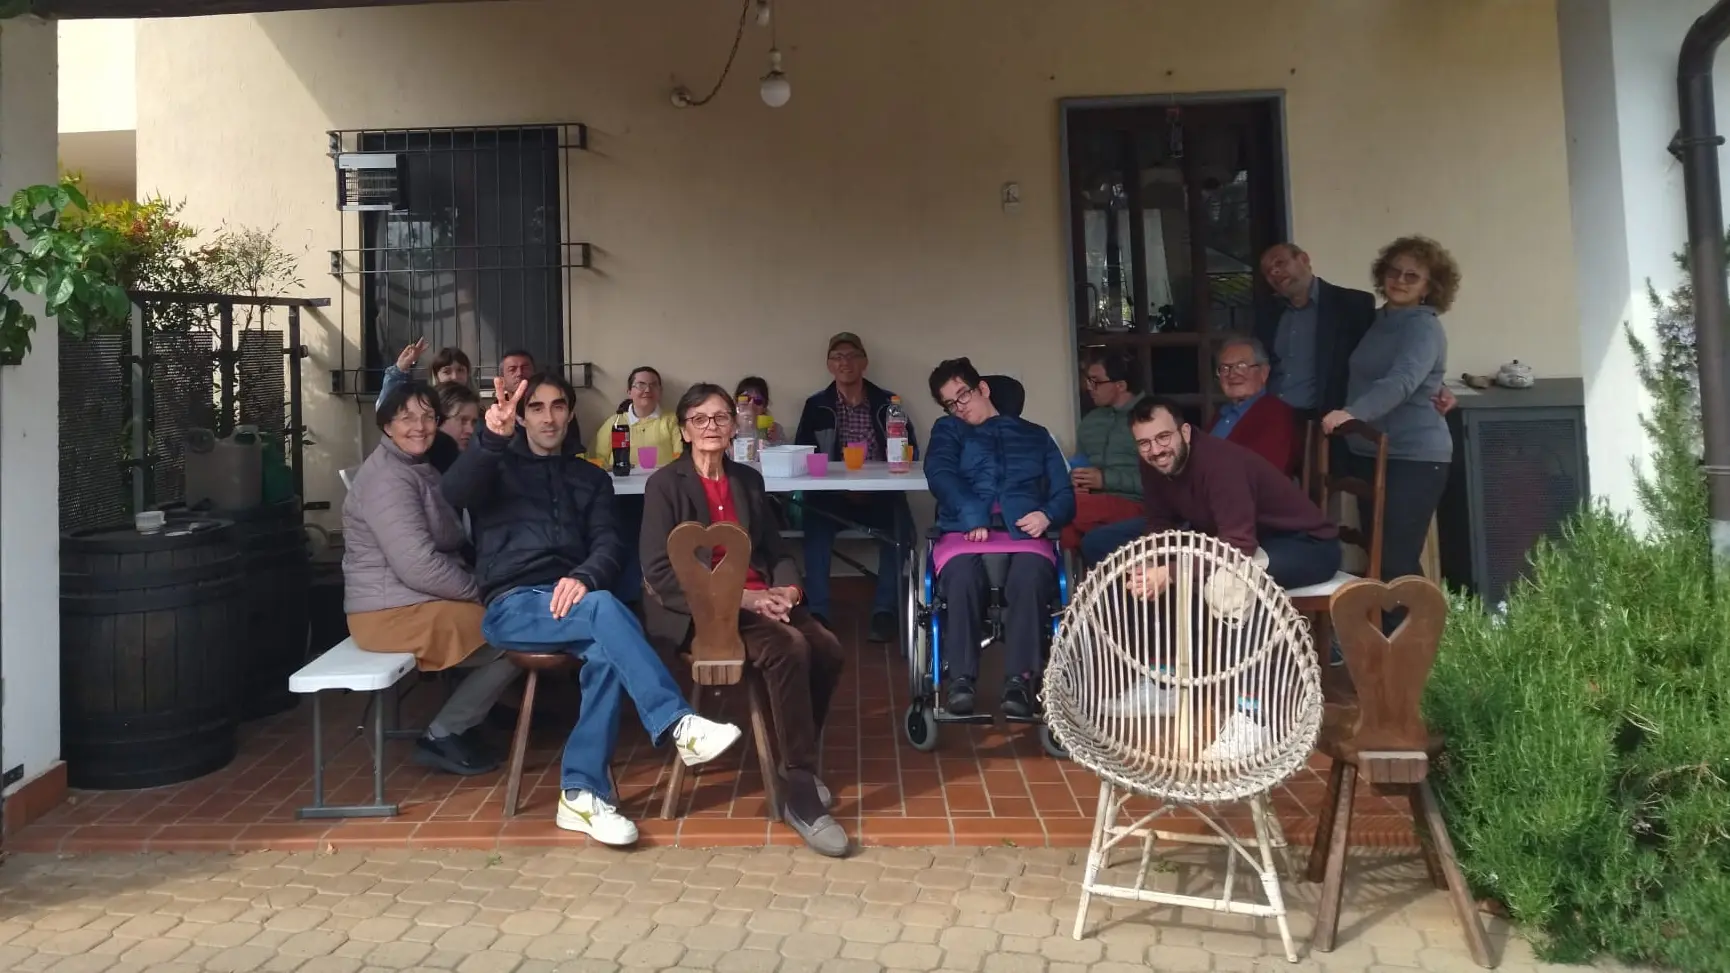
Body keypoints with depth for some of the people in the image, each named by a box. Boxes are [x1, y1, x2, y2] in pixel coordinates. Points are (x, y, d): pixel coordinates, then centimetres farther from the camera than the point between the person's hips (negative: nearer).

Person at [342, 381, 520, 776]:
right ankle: (442, 736, 2)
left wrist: (473, 587, 0)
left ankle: (460, 721, 14)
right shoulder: (388, 478, -18)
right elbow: (418, 566, -26)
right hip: (392, 611, -10)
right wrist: (478, 590, -13)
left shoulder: (418, 469, 15)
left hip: (415, 601, 10)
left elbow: (446, 548, 17)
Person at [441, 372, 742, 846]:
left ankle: (582, 793, -23)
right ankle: (677, 725, -37)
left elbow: (609, 544, 6)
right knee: (603, 608, -34)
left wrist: (584, 577, -18)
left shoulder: (591, 478, 22)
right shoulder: (498, 466, 14)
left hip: (572, 599, 3)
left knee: (606, 652, -32)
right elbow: (454, 493, -10)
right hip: (512, 606, -3)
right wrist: (491, 438, -29)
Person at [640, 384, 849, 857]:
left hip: (759, 598, 6)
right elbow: (659, 571, -11)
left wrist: (788, 589, -8)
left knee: (827, 648, -22)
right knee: (789, 648, -32)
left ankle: (794, 762, 1)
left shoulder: (748, 480, 15)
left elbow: (776, 550, 16)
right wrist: (738, 596, -18)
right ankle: (800, 795, -24)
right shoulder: (665, 484, -2)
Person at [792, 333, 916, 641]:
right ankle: (817, 612, -25)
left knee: (898, 519, -31)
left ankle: (884, 610, -19)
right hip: (833, 496, 0)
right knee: (815, 517, -32)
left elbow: (911, 451, 4)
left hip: (880, 496, 0)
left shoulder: (887, 402, 7)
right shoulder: (816, 406, 7)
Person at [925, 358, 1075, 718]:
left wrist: (1047, 515, -8)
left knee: (1030, 574, -37)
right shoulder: (948, 430, 25)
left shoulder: (1035, 435, 27)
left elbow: (1064, 494, 17)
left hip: (1023, 532, 0)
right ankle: (961, 678, -29)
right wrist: (972, 515, -15)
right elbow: (939, 473, 3)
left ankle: (1020, 680, -34)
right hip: (965, 531, 0)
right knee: (962, 575, -37)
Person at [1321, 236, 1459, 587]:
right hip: (1368, 453, 8)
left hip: (1414, 457, -8)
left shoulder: (1425, 328, -12)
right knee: (1378, 555, 12)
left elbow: (1401, 382, -28)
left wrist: (1351, 413, -43)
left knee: (1397, 560, -10)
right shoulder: (1379, 320, 12)